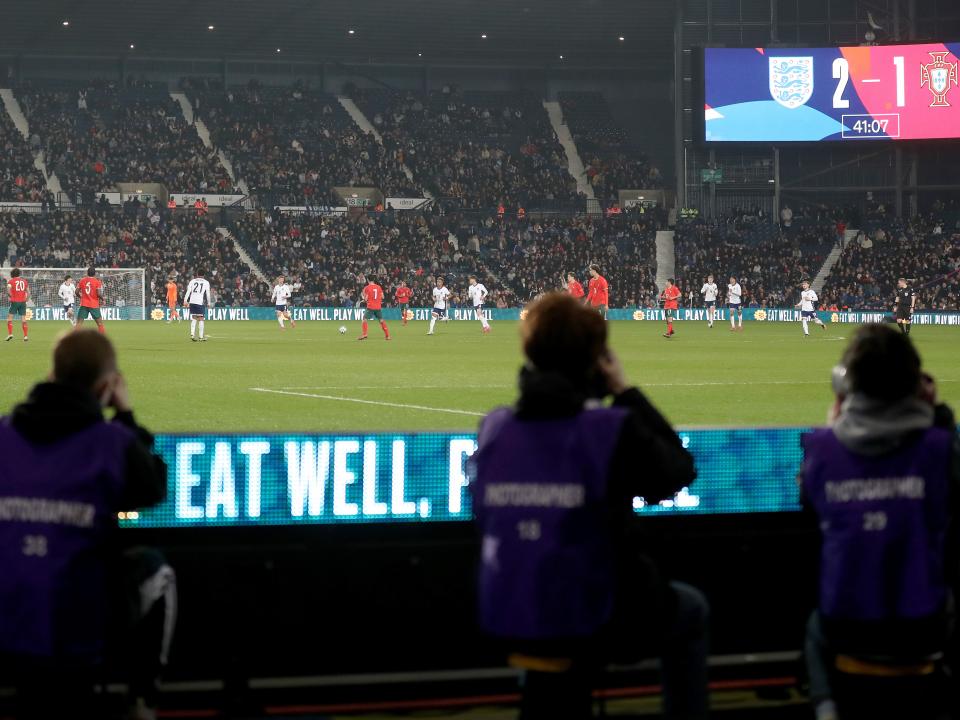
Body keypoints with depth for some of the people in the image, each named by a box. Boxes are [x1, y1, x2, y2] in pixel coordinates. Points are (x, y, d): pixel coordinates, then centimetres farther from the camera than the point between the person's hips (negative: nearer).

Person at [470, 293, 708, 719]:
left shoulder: (492, 428, -2)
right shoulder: (615, 429, -16)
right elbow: (679, 471, 1)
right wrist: (625, 393, 5)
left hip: (504, 622, 4)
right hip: (594, 623, -4)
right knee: (689, 611, 27)